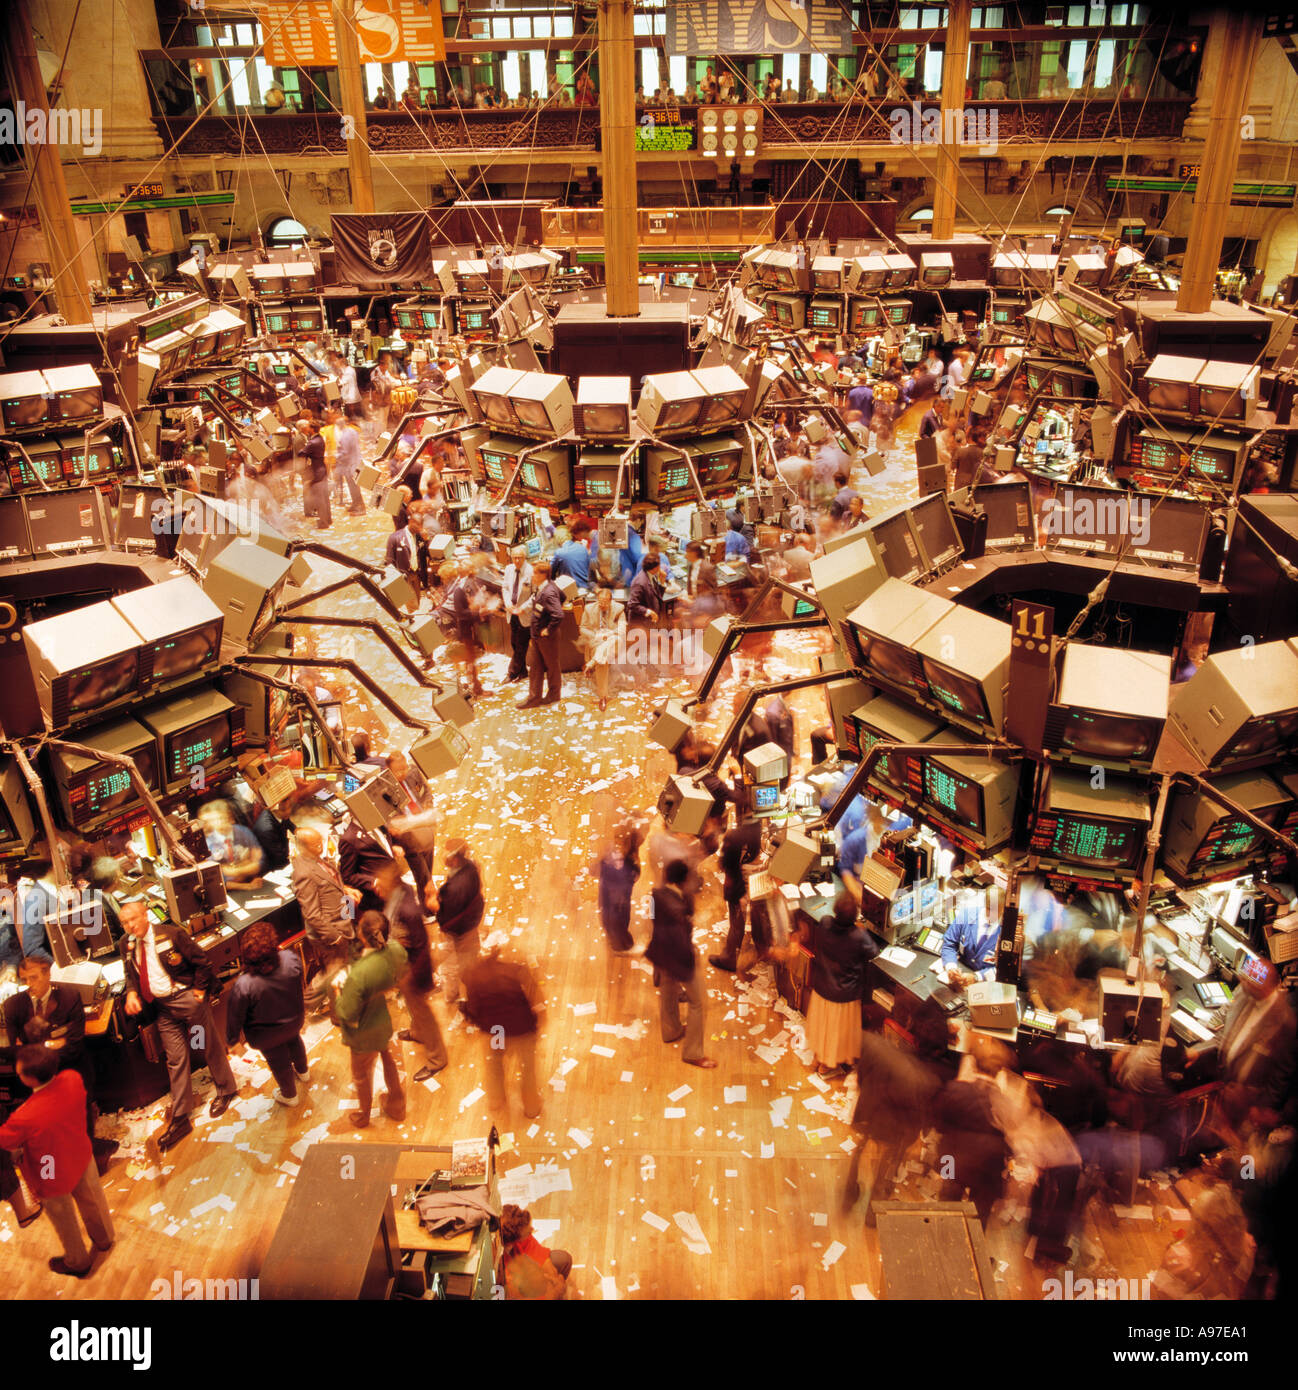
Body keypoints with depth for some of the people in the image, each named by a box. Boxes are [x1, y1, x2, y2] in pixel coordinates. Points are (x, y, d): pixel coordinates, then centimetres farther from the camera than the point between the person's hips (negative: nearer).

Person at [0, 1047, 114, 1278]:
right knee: (92, 1200, 32)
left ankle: (78, 1263, 51)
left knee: (65, 1221, 25)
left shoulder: (24, 1118, -44)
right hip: (82, 1157, 5)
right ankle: (104, 1238, 59)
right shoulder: (73, 1079, -27)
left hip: (54, 1178, -5)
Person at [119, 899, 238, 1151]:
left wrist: (199, 991, -11)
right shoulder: (127, 944, 1)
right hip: (162, 1007, 5)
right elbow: (131, 973, 13)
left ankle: (225, 1091, 34)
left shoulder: (171, 935, -15)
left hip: (187, 998, -5)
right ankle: (180, 1119, 16)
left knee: (210, 1048, 10)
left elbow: (201, 962, -9)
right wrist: (131, 992, -7)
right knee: (175, 1059, 9)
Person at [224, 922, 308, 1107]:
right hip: (295, 1020, 3)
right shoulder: (291, 960, -33)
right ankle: (302, 1071, 65)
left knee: (278, 1061, 25)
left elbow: (235, 1016, -21)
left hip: (267, 1034, -3)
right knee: (294, 1041, 36)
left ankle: (290, 1096, 52)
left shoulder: (243, 986, -40)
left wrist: (232, 1039, -3)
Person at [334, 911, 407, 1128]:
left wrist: (338, 990, -13)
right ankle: (397, 1105, 55)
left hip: (367, 1035, -5)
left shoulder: (358, 975, -43)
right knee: (389, 1061, 33)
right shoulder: (395, 950, -24)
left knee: (362, 1074, 25)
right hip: (389, 1023, 5)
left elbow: (348, 1016, -27)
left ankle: (363, 1115, 53)